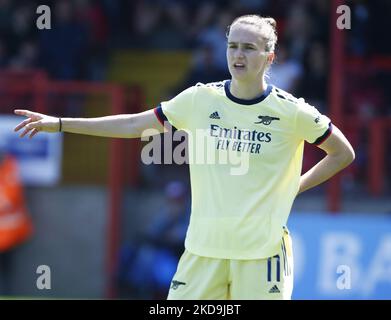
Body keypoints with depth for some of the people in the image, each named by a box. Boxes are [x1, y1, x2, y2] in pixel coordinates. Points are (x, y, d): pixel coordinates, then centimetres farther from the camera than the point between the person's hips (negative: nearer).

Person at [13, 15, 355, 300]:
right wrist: (59, 123, 10)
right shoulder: (201, 99, 3)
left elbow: (343, 153, 8)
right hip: (204, 247, 3)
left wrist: (293, 189, 1)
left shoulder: (291, 111, -5)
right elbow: (134, 125, 11)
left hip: (262, 249, -3)